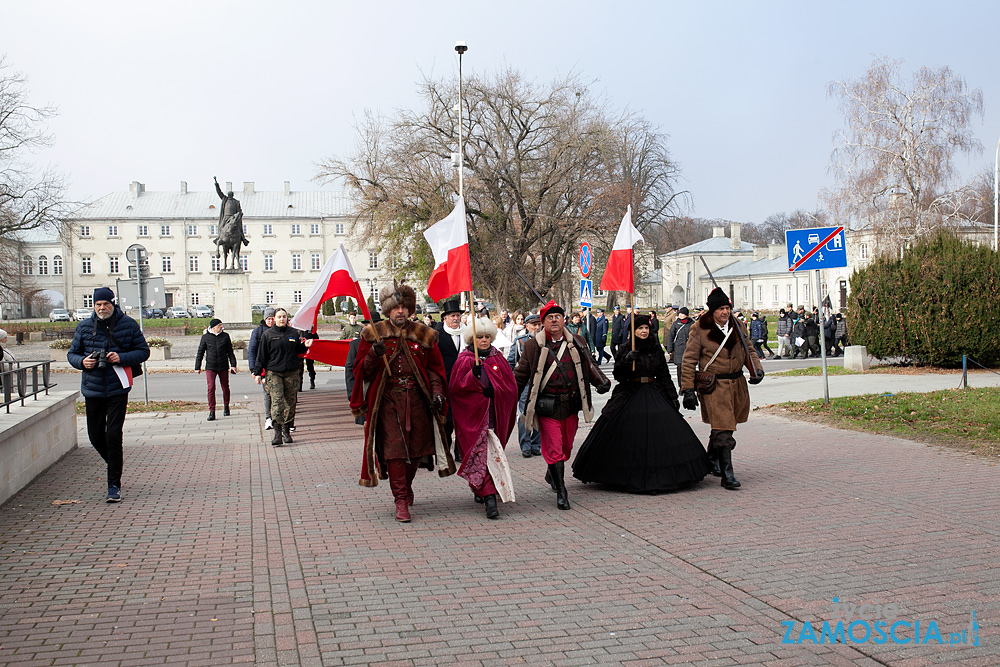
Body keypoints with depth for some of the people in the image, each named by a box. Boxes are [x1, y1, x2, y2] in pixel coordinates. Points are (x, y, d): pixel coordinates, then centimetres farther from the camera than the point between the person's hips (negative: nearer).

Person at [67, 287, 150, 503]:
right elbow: (72, 353, 13)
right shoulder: (84, 327, 5)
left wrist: (122, 358, -15)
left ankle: (114, 485, -1)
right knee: (95, 436, 10)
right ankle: (115, 461, 41)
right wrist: (82, 361, -10)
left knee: (113, 435, -9)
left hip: (118, 388, -3)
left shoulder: (128, 325, -1)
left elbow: (143, 351, 3)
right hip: (93, 389, 3)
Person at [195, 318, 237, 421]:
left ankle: (226, 407, 32)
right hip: (210, 367, -2)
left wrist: (233, 364, 3)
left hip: (223, 366, 2)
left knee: (225, 387, 10)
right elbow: (200, 353, 7)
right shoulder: (205, 337, 1)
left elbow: (230, 351, 10)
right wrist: (197, 367, 6)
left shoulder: (225, 336, 5)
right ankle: (211, 412, -9)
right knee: (211, 388, -12)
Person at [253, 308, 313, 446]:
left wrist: (305, 346, -2)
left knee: (290, 402, 3)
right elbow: (261, 355, 6)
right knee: (276, 400, -15)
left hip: (292, 373, 3)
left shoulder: (294, 333, 10)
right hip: (273, 373, -2)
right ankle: (277, 432, -18)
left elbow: (299, 351, 19)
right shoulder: (267, 335, 5)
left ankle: (286, 430, 14)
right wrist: (258, 373, 2)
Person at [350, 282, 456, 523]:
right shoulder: (373, 334, 4)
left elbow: (434, 367, 12)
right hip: (387, 398, -2)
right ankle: (401, 501, -5)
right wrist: (374, 355, -17)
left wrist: (436, 392, -3)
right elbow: (361, 371, 2)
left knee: (415, 446, 7)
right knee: (393, 447, -9)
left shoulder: (423, 334, 7)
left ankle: (406, 489, 33)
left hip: (416, 398, 2)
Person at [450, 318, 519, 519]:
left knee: (491, 453, 6)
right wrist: (474, 376, -21)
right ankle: (489, 497, -15)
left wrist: (493, 391, -7)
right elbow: (455, 387, -8)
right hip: (473, 414, -3)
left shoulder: (498, 358, 11)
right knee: (483, 454, -11)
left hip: (495, 414, 4)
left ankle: (480, 491, 25)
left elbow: (511, 385, 8)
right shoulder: (464, 360, 1)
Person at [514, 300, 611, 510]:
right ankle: (561, 492, 4)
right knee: (553, 448, -5)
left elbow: (589, 366, 9)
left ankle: (552, 474, 44)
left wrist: (601, 381, -9)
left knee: (566, 446, 17)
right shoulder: (533, 346, -2)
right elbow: (521, 374, 3)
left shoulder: (577, 343, 6)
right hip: (547, 405, -4)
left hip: (571, 404, 4)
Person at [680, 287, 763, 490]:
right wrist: (688, 389, -11)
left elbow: (748, 350, 20)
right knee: (723, 429, -12)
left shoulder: (737, 326, 9)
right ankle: (727, 474, -8)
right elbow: (689, 361, -5)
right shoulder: (700, 330, -6)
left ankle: (710, 460, 37)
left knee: (724, 426, 14)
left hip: (737, 382, 6)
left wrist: (757, 368, 1)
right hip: (714, 385, -5)